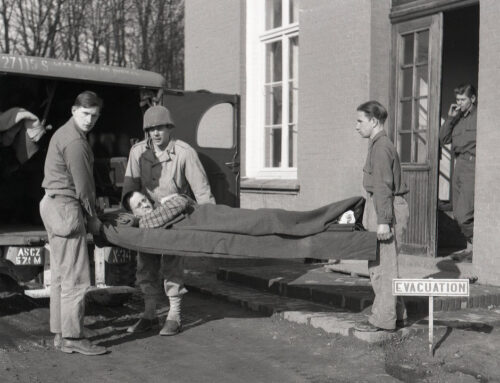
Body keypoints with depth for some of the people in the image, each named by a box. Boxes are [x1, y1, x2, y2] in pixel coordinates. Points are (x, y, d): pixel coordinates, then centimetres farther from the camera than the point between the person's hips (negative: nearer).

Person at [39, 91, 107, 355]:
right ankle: (73, 337, -2)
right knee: (75, 277, -7)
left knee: (60, 274, 13)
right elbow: (83, 186, -14)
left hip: (53, 205, 11)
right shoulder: (75, 141, -16)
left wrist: (90, 213, 16)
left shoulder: (64, 133, 17)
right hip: (66, 208, -11)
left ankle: (60, 334, 19)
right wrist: (93, 218, -2)